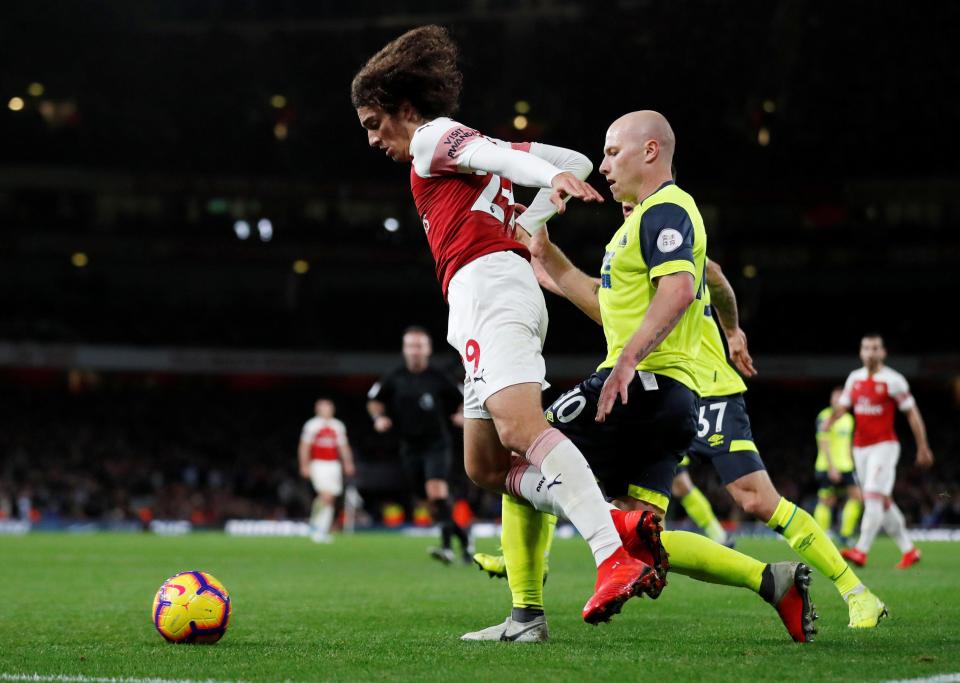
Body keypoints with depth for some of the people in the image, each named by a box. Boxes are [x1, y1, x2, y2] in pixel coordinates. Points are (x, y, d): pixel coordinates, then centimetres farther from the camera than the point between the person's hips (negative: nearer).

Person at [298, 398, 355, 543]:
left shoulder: (338, 426, 13)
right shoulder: (311, 425, -2)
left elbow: (343, 447, 18)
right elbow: (304, 447, -2)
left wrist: (348, 463, 8)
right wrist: (304, 466, -8)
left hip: (333, 465, 5)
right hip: (318, 465, -5)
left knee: (330, 500, 2)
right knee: (326, 495, -20)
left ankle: (321, 531, 7)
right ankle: (315, 522, 0)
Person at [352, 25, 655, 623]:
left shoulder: (433, 138, 8)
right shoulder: (475, 151, 32)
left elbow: (499, 155, -13)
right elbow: (578, 161, 31)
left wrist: (556, 179, -32)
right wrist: (525, 225, 26)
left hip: (488, 282, -10)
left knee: (519, 427, -27)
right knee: (484, 468, 6)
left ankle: (617, 560, -41)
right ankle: (620, 519, -9)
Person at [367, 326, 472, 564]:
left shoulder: (438, 379, -4)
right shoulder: (394, 379, 3)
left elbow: (463, 401, 8)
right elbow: (374, 400, 15)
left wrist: (462, 415, -13)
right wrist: (379, 417, -4)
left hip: (437, 445, -4)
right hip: (410, 447, 4)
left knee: (436, 489, -25)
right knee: (431, 504, 6)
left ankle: (447, 547, -30)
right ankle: (463, 538, 24)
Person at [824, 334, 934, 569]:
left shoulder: (893, 380, -7)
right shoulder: (854, 378, 10)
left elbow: (912, 413, -2)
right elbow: (842, 407, 15)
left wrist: (923, 447, -1)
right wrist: (829, 422, -8)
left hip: (884, 446, -6)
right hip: (860, 448, 7)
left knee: (874, 497, -18)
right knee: (883, 502, 9)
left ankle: (861, 551, -25)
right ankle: (909, 550, 20)